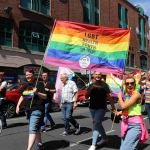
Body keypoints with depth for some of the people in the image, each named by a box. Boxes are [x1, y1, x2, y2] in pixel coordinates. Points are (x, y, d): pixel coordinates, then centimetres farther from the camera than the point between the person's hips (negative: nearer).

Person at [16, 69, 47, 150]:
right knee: (36, 129, 18)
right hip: (28, 110, 7)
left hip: (37, 110, -7)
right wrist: (18, 105, 11)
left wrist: (37, 92, -25)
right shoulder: (25, 85, 12)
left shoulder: (39, 84, -8)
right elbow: (22, 96, 22)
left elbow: (45, 96, -9)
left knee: (32, 129, -15)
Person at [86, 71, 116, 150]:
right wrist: (90, 89, -14)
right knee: (98, 124, 17)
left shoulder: (104, 85, -4)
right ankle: (104, 138, 37)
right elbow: (86, 97, 2)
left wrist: (113, 106, 2)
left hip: (101, 108, -5)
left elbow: (108, 96, 0)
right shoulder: (91, 85, 6)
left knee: (96, 124, -13)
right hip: (92, 107, 5)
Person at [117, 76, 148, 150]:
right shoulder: (125, 94, 8)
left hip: (135, 124, -8)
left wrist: (119, 96, -5)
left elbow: (123, 106, -21)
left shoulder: (136, 94, -14)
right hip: (125, 123, 8)